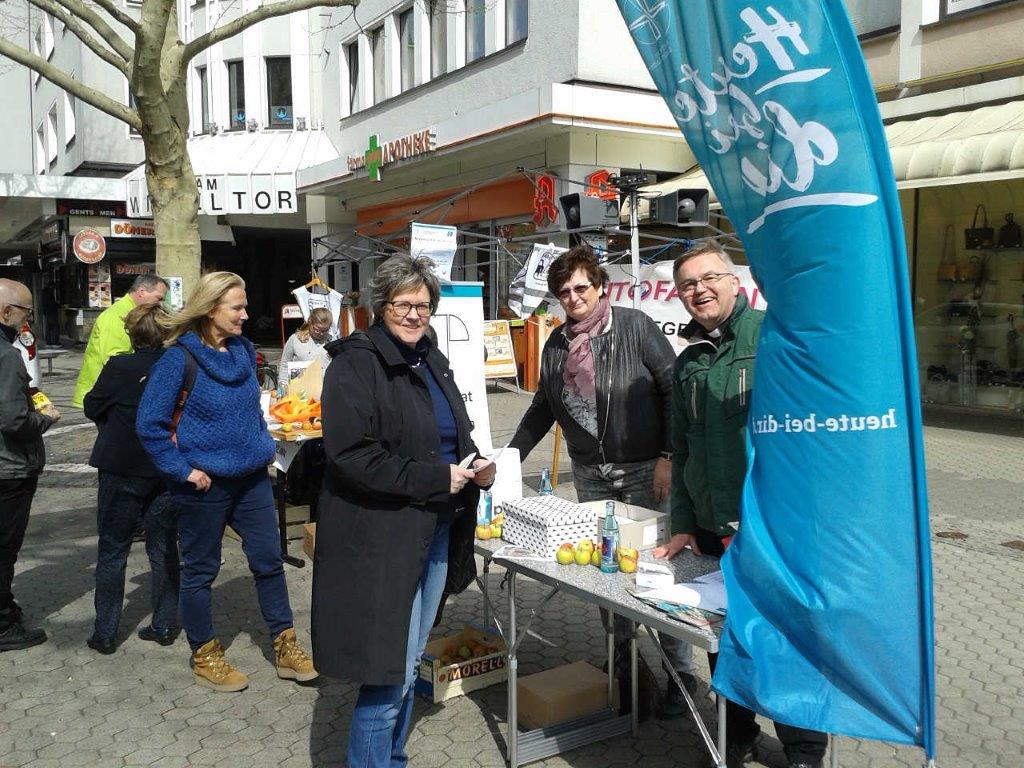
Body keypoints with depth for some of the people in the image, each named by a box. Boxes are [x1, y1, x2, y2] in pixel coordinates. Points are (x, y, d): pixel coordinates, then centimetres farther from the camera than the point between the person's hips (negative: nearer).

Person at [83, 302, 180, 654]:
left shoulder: (118, 367, -16)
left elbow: (92, 408, -2)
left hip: (122, 470, -3)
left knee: (112, 551, 9)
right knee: (163, 548, 13)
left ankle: (105, 632, 14)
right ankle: (165, 625, 20)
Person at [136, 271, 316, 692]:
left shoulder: (244, 351, 5)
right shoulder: (179, 358, -14)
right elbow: (149, 424, -13)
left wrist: (263, 446, 12)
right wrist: (184, 470, -16)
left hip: (251, 478, 6)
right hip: (205, 484, -6)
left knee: (269, 560, 9)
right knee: (200, 570, 9)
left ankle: (285, 648, 22)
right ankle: (205, 656, 26)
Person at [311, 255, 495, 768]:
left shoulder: (431, 361, 13)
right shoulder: (356, 364, -13)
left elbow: (456, 436, 22)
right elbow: (351, 456, -23)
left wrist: (477, 465, 0)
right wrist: (436, 478, -21)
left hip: (437, 532, 8)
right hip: (382, 538, -8)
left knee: (409, 662, 19)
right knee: (390, 672, -2)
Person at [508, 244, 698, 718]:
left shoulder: (636, 327, -7)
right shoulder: (556, 344, 8)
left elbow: (673, 390, -8)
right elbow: (543, 408, 18)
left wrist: (668, 457, -13)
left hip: (643, 470, -5)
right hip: (590, 474, 5)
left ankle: (681, 672, 13)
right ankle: (621, 656, 28)